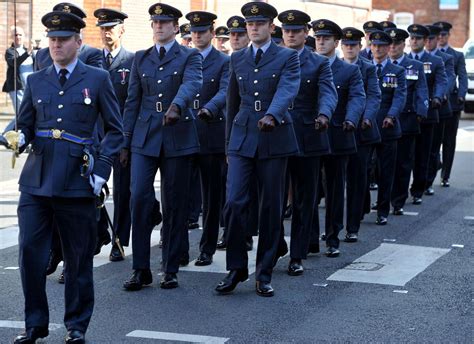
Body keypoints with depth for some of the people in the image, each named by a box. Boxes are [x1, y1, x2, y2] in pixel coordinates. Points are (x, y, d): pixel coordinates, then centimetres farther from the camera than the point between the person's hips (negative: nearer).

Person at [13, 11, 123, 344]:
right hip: (36, 180, 3)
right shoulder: (36, 81, 12)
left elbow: (115, 130, 4)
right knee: (30, 253, -2)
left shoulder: (97, 79, 3)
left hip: (77, 180, -2)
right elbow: (25, 125, 14)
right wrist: (19, 139, -10)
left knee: (78, 258, 6)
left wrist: (101, 170, -6)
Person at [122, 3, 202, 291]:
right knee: (139, 198, -9)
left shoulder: (190, 57, 2)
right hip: (145, 138, 2)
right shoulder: (141, 59, 13)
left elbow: (192, 85, -19)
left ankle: (171, 269, 12)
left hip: (177, 138, -2)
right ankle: (141, 269, -1)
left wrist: (176, 106, -40)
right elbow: (132, 101, 13)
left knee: (175, 204, 2)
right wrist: (126, 141, 9)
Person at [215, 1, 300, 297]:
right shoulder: (237, 59, 13)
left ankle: (265, 272, 13)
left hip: (274, 140, -2)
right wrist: (229, 141, 19)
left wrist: (272, 116, -37)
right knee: (234, 203, -9)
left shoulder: (287, 57, 0)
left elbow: (287, 90, -18)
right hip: (242, 139, 3)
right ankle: (236, 268, 4)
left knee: (271, 207, 3)